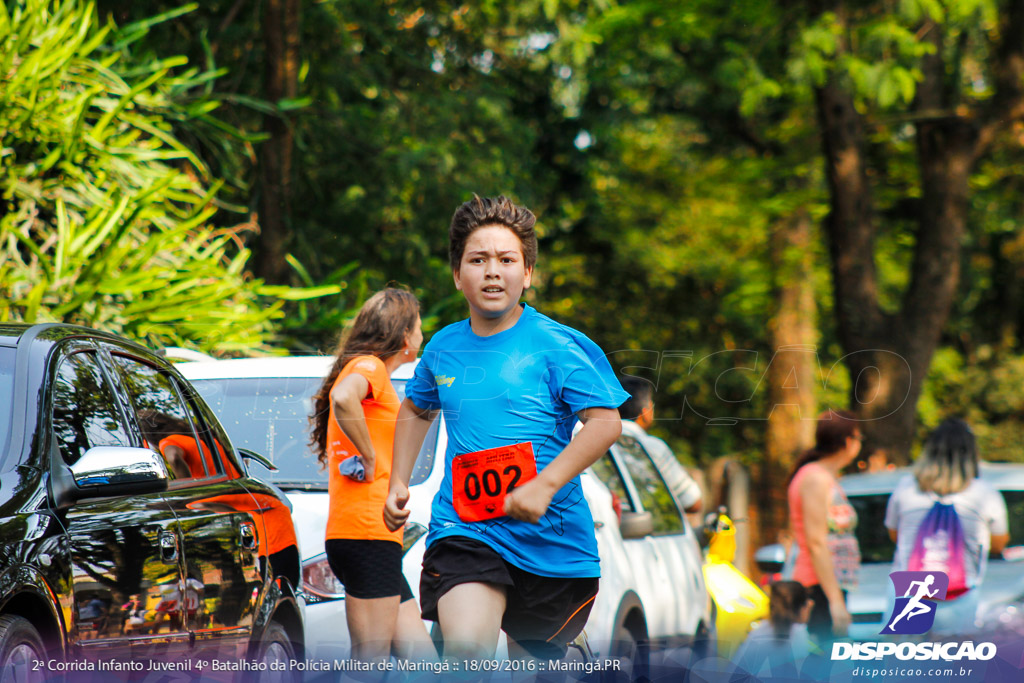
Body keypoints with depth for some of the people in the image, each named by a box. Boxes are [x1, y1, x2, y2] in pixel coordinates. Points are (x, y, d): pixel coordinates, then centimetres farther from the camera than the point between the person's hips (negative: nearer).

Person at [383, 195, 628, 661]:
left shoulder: (557, 345, -5)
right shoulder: (443, 348, 9)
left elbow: (605, 422, -12)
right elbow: (416, 409, 31)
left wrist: (545, 485, -23)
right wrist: (399, 482, 20)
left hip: (551, 539, -1)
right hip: (464, 531, 1)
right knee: (467, 649, -26)